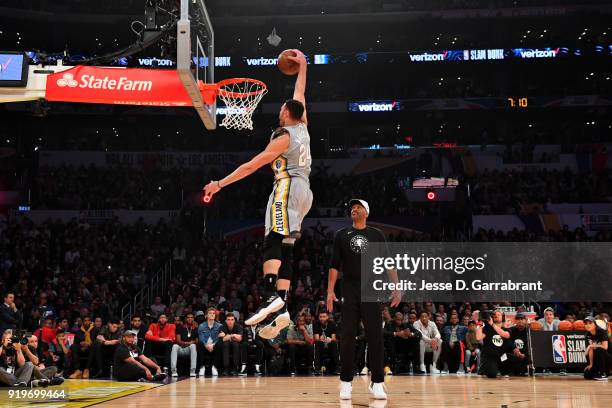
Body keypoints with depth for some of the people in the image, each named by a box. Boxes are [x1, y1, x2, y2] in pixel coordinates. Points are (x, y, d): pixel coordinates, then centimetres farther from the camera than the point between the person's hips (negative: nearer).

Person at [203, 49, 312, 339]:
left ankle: (272, 297, -37)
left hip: (288, 189, -8)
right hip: (303, 191, 8)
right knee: (286, 248, 1)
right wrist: (302, 66, 40)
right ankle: (281, 309, -6)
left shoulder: (283, 137, -7)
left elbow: (251, 166, -11)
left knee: (273, 242, -20)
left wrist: (220, 184, -9)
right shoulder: (302, 127, 14)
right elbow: (300, 94, 31)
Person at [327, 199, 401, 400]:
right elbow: (334, 265, 6)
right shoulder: (341, 235, 10)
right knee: (347, 338, 1)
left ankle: (377, 383, 6)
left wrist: (396, 287, -3)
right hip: (349, 291, 0)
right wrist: (330, 291, -4)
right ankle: (346, 383, 9)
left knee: (375, 337, -1)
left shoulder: (377, 235, 9)